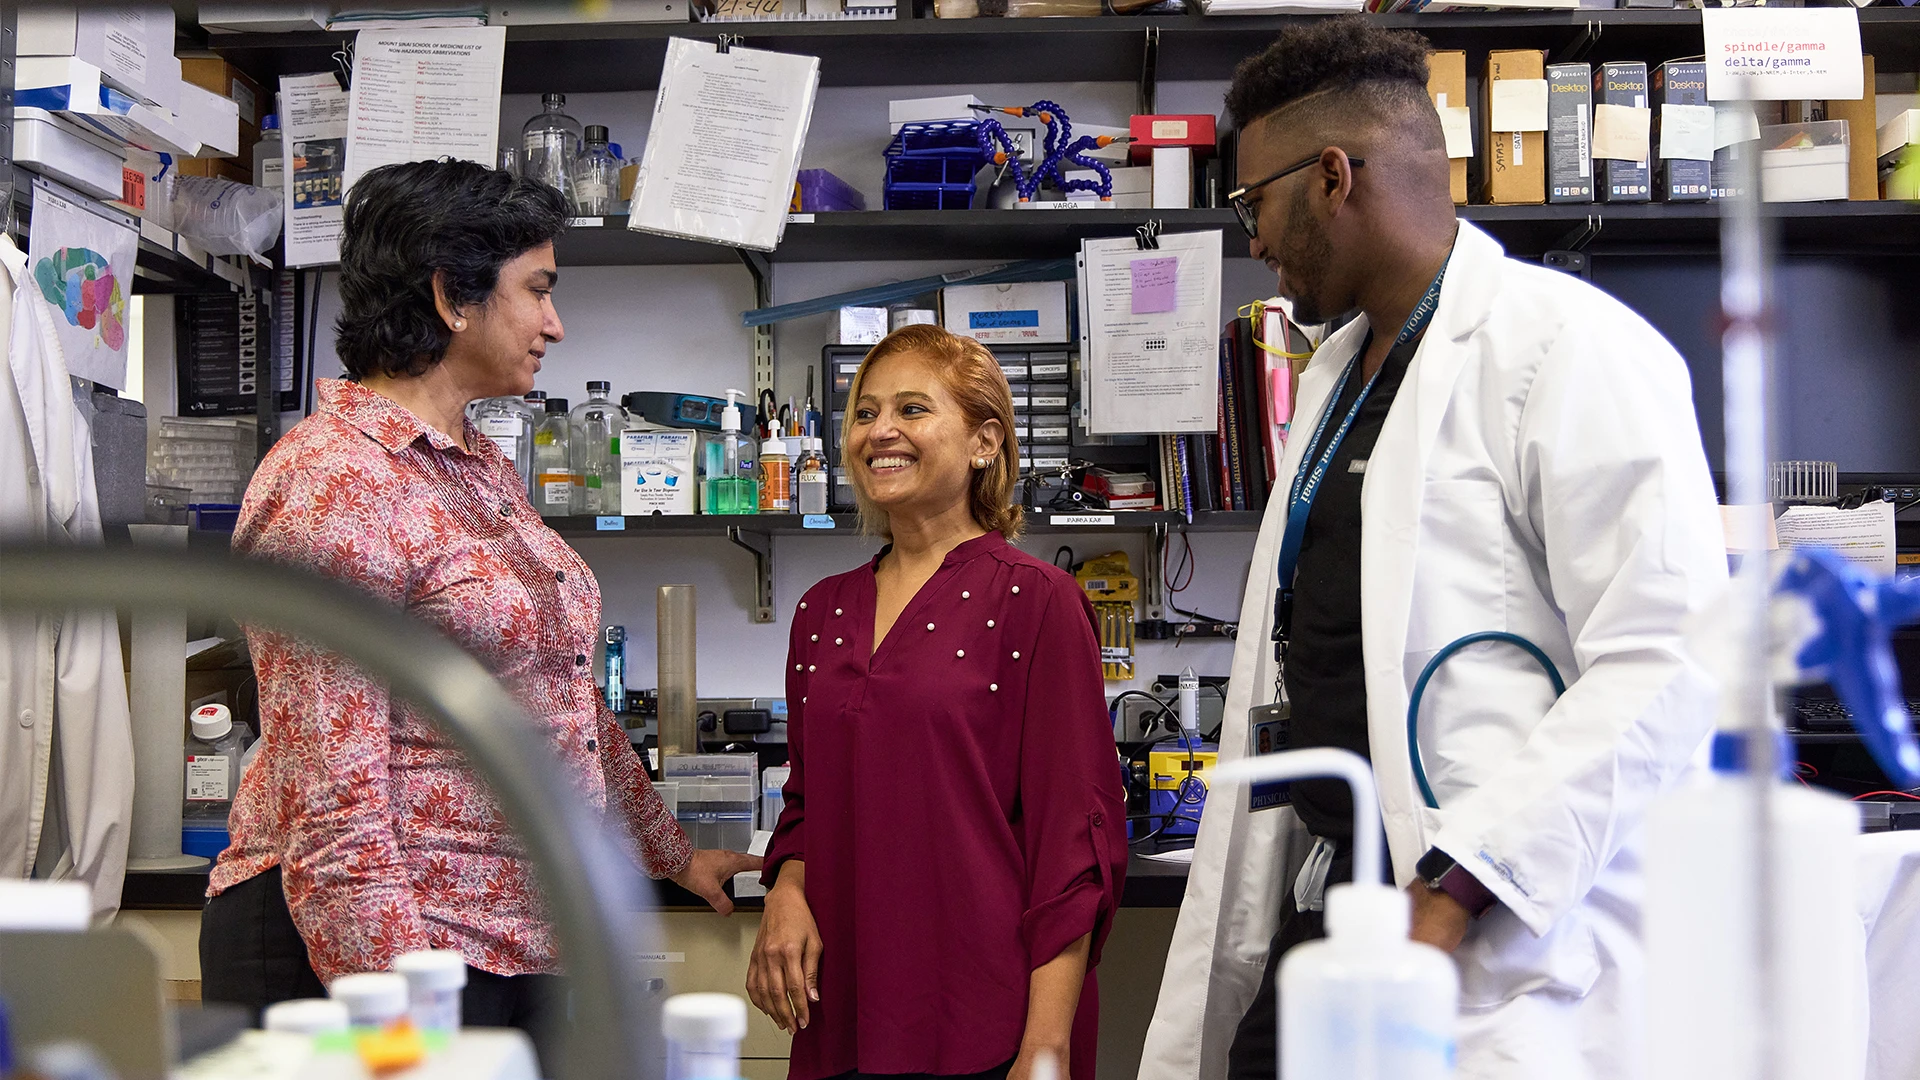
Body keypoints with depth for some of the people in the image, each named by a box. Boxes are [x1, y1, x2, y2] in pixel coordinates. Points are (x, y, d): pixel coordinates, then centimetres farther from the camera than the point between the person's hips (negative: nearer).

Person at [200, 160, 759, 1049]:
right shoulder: (333, 484, -16)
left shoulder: (483, 471, 13)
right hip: (365, 947, -8)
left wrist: (674, 855, 26)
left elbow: (565, 701, 22)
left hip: (519, 939, 8)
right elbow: (331, 807, -21)